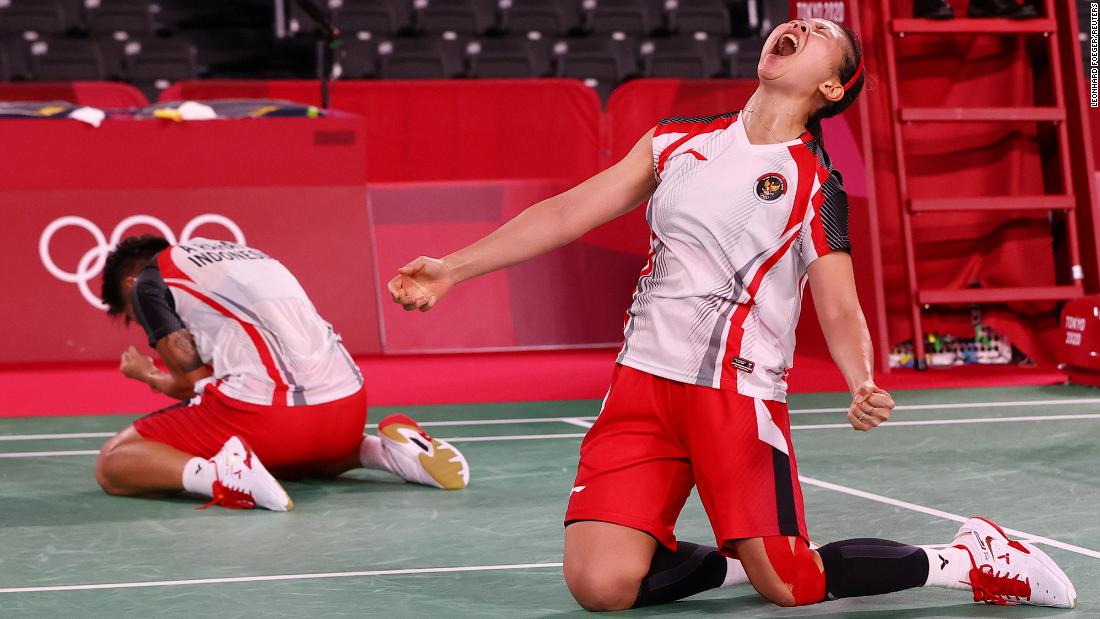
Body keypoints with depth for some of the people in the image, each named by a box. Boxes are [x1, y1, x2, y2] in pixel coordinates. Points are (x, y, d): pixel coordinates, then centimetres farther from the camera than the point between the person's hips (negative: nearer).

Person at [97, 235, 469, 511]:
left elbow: (194, 381, 4)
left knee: (112, 463, 7)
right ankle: (386, 450, 11)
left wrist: (146, 375, 23)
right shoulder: (235, 253, 31)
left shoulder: (150, 280, 10)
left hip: (259, 412, -7)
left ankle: (218, 474, -22)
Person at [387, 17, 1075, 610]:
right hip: (644, 377, 3)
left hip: (740, 390, -3)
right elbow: (567, 214, 12)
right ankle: (739, 563, 14)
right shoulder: (677, 139, 11)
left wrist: (865, 387, -26)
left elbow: (840, 309, -4)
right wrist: (452, 269, 6)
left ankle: (969, 561, 10)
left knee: (791, 586, -12)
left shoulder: (817, 185, 0)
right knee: (601, 585, -12)